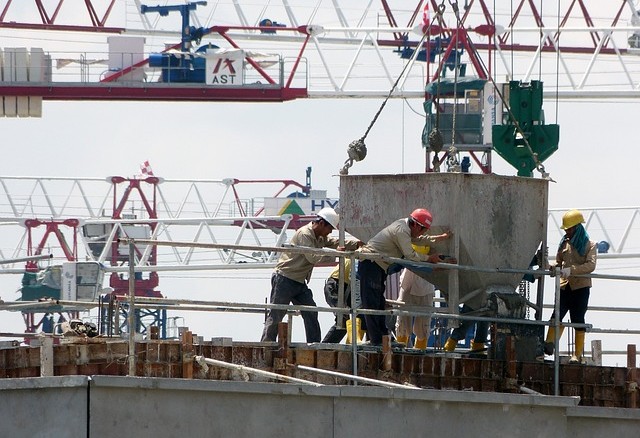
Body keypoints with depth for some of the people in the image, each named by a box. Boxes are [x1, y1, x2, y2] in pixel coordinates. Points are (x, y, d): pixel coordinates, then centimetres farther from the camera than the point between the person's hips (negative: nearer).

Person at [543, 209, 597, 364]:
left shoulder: (589, 245, 1)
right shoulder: (564, 243, 16)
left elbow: (590, 265, -12)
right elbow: (559, 262, 22)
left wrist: (570, 270, -24)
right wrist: (551, 267, -2)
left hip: (581, 286, -3)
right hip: (564, 286, 3)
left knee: (578, 319, -1)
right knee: (557, 315, -15)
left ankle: (578, 354, 3)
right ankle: (550, 344, -27)